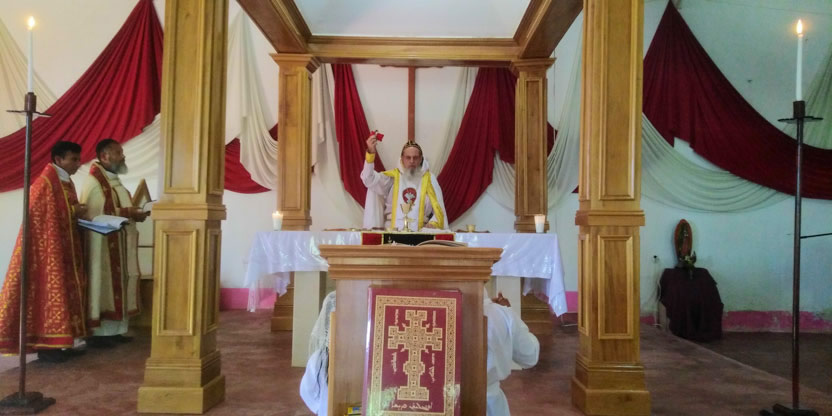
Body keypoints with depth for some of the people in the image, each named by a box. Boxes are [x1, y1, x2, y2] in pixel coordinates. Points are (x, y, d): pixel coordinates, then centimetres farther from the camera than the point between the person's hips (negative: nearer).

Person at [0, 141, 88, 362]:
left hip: (65, 247, 9)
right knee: (50, 290, -6)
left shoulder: (67, 183, 14)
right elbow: (38, 219, -18)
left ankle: (57, 343, 15)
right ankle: (45, 345, 1)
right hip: (48, 248, -9)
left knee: (64, 291, 9)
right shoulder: (45, 182, -14)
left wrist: (77, 213, 2)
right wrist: (73, 211, -15)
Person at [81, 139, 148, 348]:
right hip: (101, 244, -9)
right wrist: (128, 213, -20)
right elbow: (97, 214, -23)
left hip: (119, 244, 9)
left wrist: (134, 212, 4)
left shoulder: (114, 181, 16)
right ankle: (97, 333, 2)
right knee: (102, 284, -5)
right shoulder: (95, 181, -13)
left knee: (117, 285, 10)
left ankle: (112, 330, 16)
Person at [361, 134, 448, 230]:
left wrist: (434, 223, -12)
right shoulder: (393, 175, 10)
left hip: (419, 233, -1)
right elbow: (369, 179, -5)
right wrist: (371, 153, -19)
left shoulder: (429, 178, 10)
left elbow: (438, 207, 9)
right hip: (392, 231, 1)